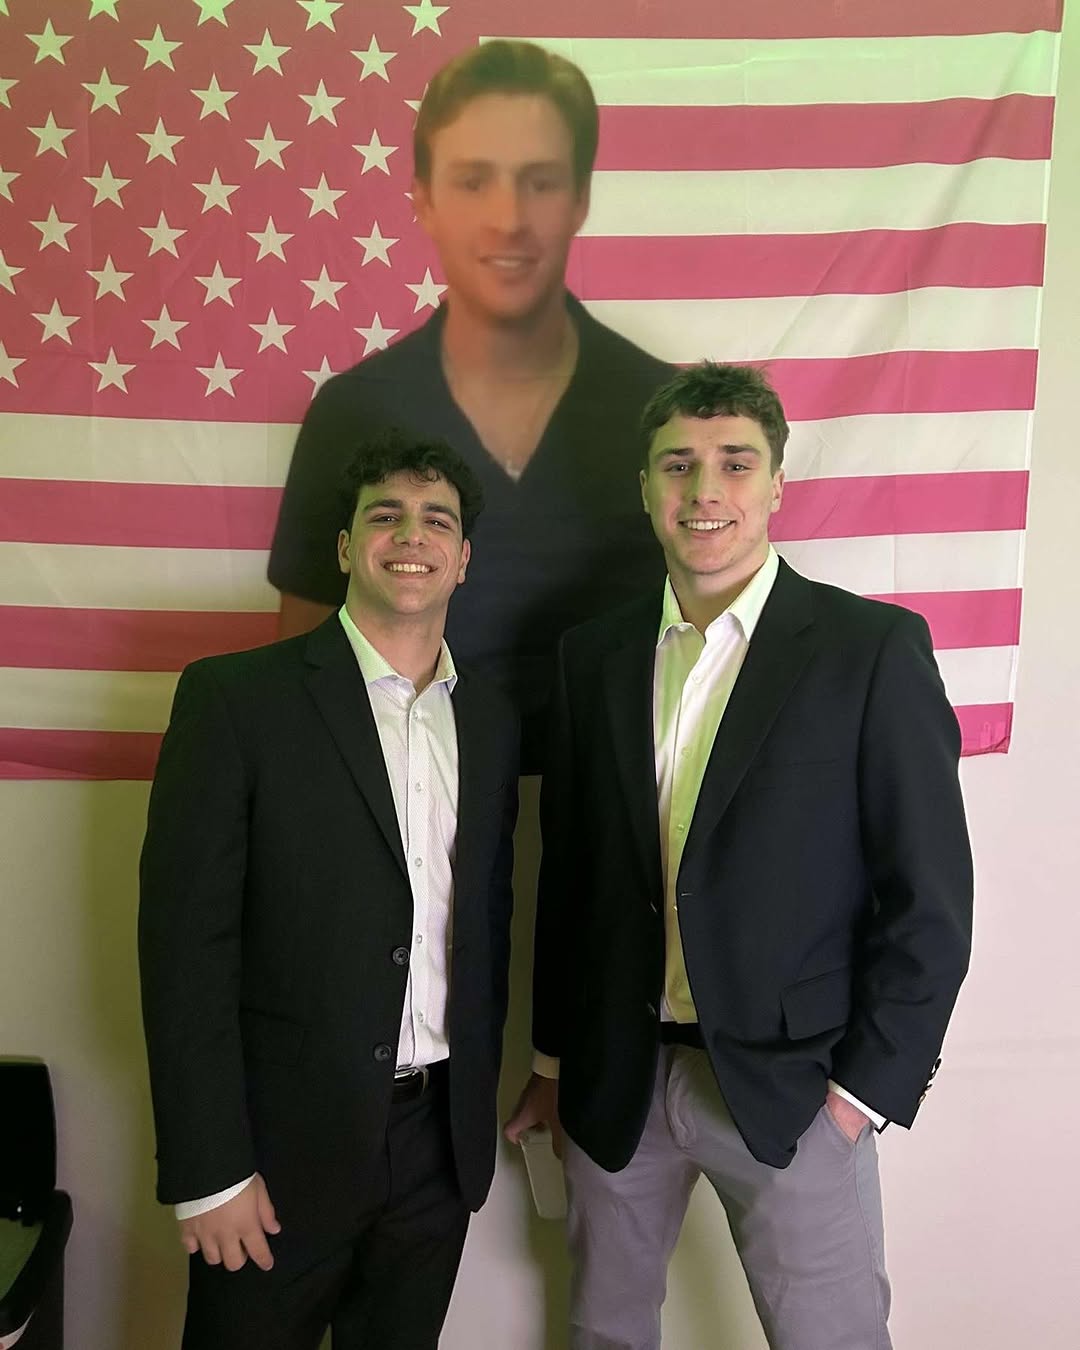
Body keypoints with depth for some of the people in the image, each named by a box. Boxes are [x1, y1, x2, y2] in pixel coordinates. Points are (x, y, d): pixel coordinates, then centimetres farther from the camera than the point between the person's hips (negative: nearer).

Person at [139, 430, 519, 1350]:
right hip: (282, 1141, -4)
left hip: (440, 1142, 4)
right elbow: (186, 940, -12)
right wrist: (207, 1169, -13)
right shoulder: (236, 698, -10)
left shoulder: (491, 720, 5)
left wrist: (480, 1102, 11)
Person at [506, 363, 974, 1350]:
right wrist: (555, 1057, 10)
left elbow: (930, 897, -8)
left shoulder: (874, 648, -9)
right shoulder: (595, 657, 3)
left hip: (792, 1087, -3)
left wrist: (867, 1087, -9)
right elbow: (567, 871, 8)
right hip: (616, 1082, 4)